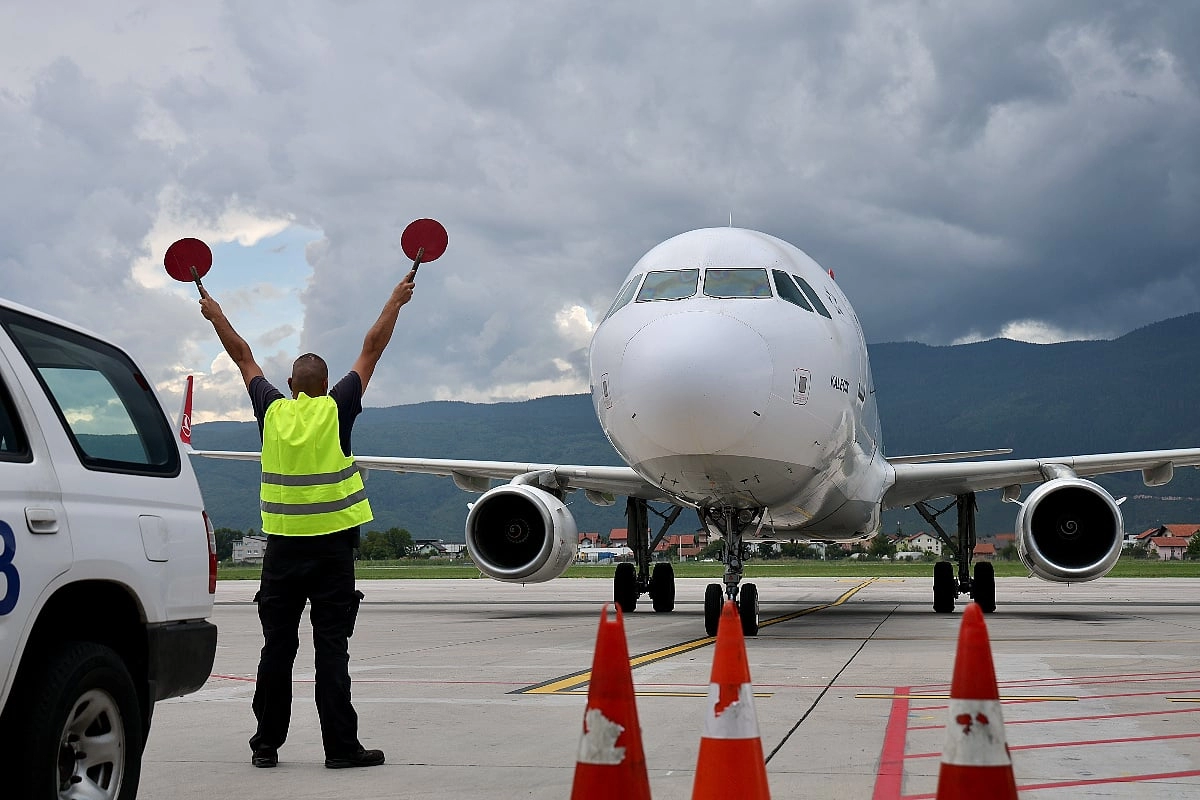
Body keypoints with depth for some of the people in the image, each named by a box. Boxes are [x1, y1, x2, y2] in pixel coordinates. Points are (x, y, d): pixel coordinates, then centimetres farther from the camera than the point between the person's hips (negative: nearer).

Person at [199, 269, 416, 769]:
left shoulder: (272, 411, 3)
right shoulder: (336, 410, -3)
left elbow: (243, 357, 17)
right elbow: (372, 349, 4)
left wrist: (216, 316, 29)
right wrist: (396, 301, 13)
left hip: (282, 544, 3)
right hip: (331, 543, -3)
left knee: (277, 647, 8)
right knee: (332, 648, -2)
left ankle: (267, 743, 12)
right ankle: (340, 746, -1)